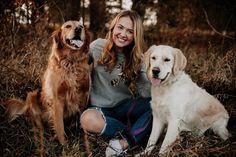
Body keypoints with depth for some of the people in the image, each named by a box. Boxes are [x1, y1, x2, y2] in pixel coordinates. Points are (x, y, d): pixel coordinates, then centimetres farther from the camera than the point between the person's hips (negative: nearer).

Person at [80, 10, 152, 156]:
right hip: (101, 108, -2)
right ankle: (139, 131, -17)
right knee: (88, 119, -37)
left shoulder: (137, 58, -2)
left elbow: (145, 92, -10)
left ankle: (125, 143, -27)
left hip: (126, 106, 2)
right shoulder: (97, 47, -8)